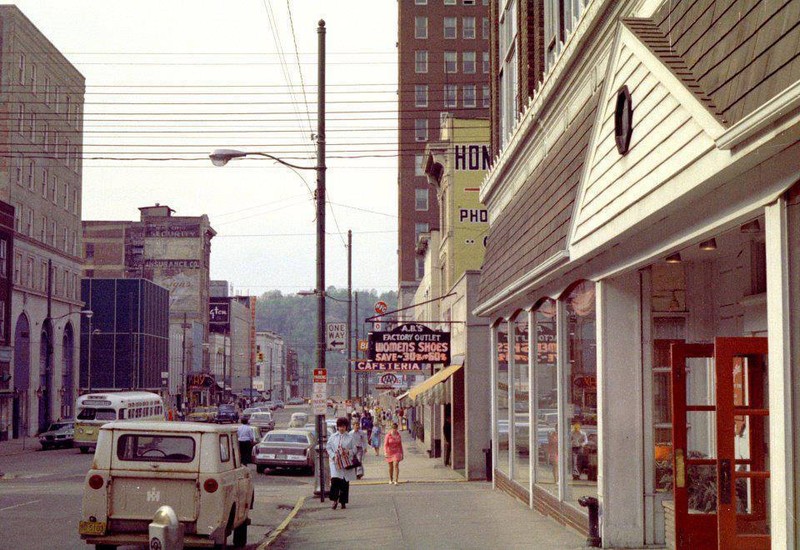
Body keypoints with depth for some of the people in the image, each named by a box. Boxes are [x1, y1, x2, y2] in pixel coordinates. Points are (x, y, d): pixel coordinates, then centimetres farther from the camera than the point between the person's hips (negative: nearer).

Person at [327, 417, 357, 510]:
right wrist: (333, 455, -9)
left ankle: (343, 502, 11)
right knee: (335, 480, -17)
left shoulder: (350, 438, 6)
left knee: (345, 483, 3)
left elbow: (354, 449, 7)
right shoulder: (333, 437, 6)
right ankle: (334, 500, -13)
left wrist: (348, 452, -13)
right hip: (335, 462, -1)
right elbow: (328, 448, 7)